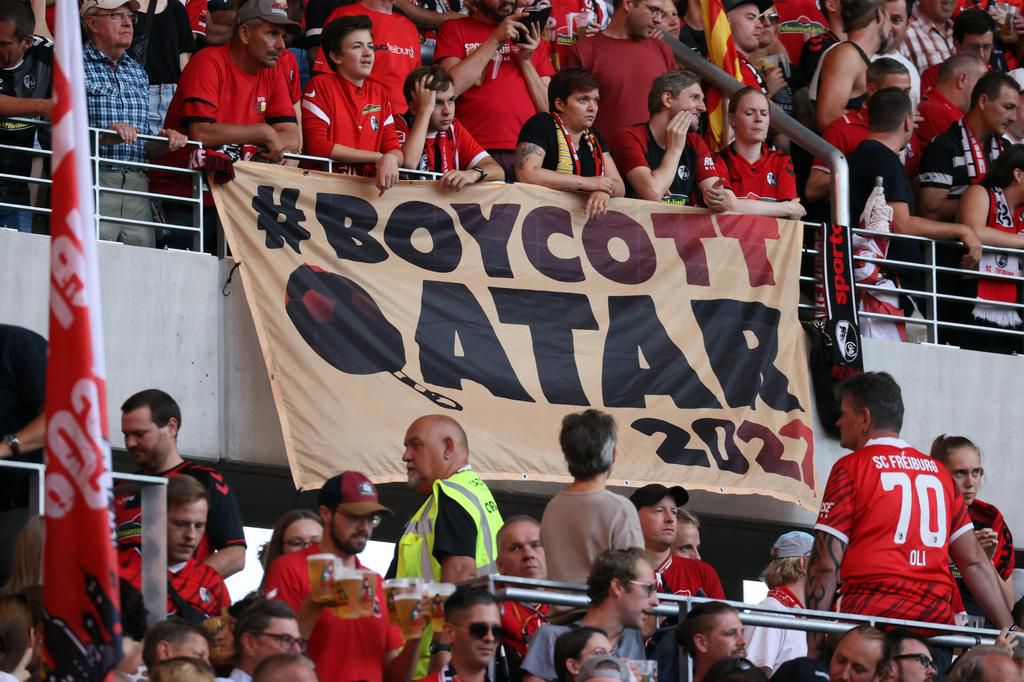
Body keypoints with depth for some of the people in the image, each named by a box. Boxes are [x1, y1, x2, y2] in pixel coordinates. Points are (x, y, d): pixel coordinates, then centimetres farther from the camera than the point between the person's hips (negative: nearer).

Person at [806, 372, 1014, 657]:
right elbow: (974, 561, 15)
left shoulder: (850, 468, 3)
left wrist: (813, 646, -3)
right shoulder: (938, 472, 17)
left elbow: (826, 564, -3)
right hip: (937, 620, 5)